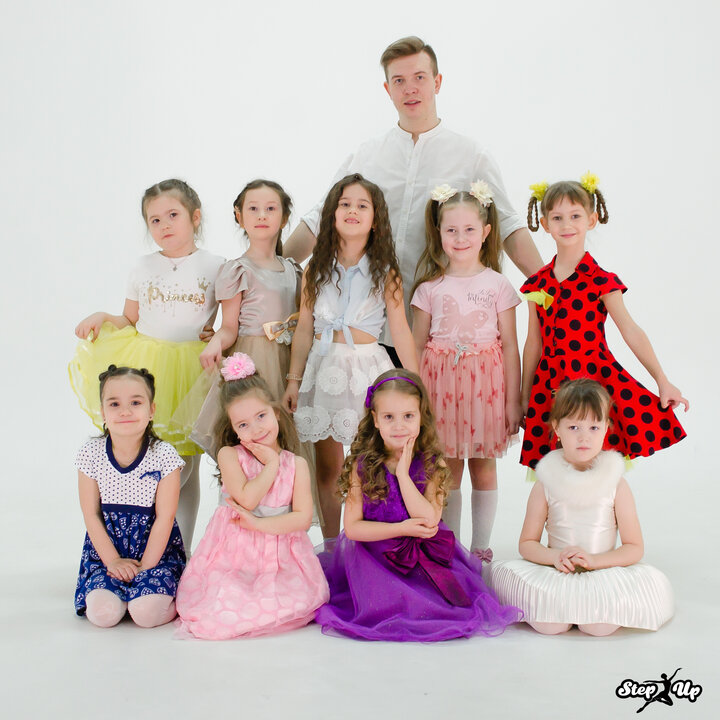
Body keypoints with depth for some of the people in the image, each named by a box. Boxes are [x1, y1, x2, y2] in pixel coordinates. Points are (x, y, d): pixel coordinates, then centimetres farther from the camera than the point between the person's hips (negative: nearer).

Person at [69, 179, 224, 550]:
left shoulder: (214, 266, 0)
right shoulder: (143, 268, 8)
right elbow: (131, 321, 15)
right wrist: (102, 317, -1)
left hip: (192, 370, -1)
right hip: (147, 370, 2)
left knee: (186, 463, 6)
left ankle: (181, 551, 20)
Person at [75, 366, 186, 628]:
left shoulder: (164, 455, -11)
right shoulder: (90, 454, -5)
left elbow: (164, 518, -9)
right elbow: (91, 515, -2)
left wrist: (145, 567, -13)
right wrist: (113, 561, -9)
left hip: (156, 548, -2)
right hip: (106, 548, 2)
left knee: (147, 613, -24)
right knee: (102, 612, -21)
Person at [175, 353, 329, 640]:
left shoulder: (296, 464, 3)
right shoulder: (229, 455, -2)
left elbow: (304, 517, -5)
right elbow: (247, 499, -15)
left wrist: (260, 524, -15)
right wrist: (272, 464, -7)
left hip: (280, 556, 1)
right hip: (234, 554, -1)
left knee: (291, 608, -23)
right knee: (221, 617, -19)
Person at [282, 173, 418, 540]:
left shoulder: (385, 272, -1)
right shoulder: (316, 270, 6)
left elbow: (400, 331, -1)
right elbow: (304, 329, 8)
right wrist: (294, 380, 7)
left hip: (366, 368, -2)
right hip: (323, 369, 2)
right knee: (327, 468, 9)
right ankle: (330, 546, 22)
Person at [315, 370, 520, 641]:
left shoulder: (433, 465, -4)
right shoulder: (362, 465, -5)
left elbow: (429, 521, -15)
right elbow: (352, 527, -6)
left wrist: (403, 472, -17)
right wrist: (402, 529, -15)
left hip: (426, 556, 2)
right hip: (374, 555, -1)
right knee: (385, 609, -23)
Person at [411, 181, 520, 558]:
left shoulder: (498, 284, 0)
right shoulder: (430, 287, 2)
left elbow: (510, 347, 1)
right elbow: (417, 346, 6)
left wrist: (513, 401, 0)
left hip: (485, 381, 0)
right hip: (442, 380, 1)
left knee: (483, 467, 8)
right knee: (447, 468, 6)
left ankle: (481, 546, 22)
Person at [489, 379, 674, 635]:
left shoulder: (615, 482, 0)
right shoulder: (546, 483, 0)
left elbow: (634, 548, -1)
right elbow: (527, 543, 4)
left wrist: (594, 560, -18)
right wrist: (555, 557, -18)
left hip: (605, 573, 0)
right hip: (555, 575, 0)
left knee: (600, 625, -28)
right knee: (549, 625, -27)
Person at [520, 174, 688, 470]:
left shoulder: (600, 280, -6)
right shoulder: (537, 284, 5)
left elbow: (631, 331, -10)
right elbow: (533, 343, 10)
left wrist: (662, 381, -17)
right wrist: (525, 398, 13)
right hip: (551, 384, 3)